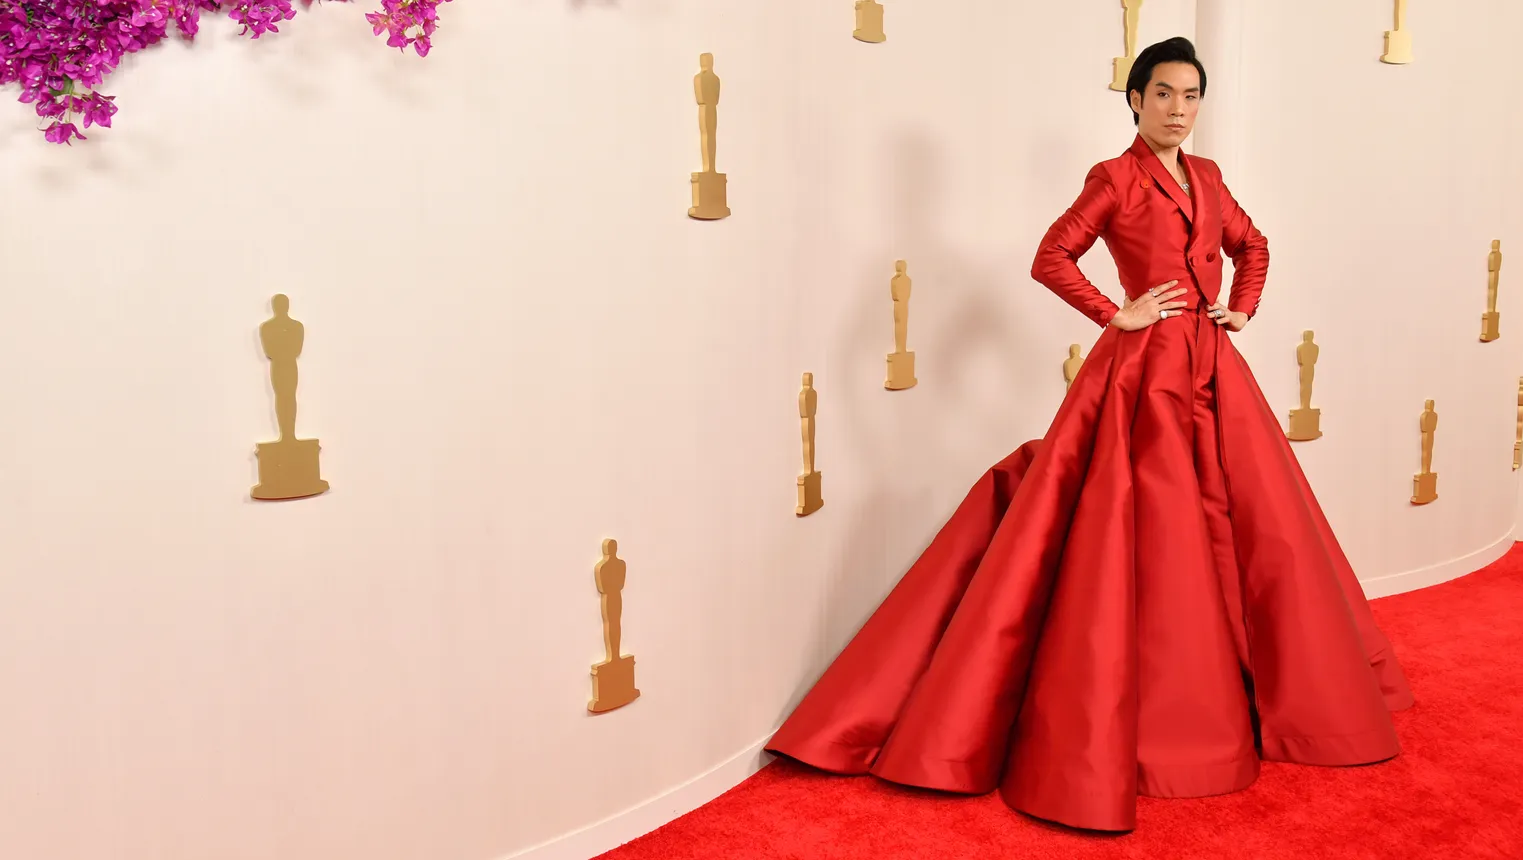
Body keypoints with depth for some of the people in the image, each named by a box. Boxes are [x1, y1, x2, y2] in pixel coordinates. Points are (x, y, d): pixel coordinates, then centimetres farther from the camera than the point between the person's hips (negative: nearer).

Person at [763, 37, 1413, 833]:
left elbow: (1252, 246, 29)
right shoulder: (1115, 178, -3)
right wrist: (1117, 316, -12)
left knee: (1253, 531, 10)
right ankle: (1142, 718, 5)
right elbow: (1051, 259, -13)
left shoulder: (1206, 175, 16)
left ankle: (1282, 694, 27)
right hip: (1145, 371, -7)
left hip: (1213, 371, 7)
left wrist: (1244, 309, 14)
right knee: (1143, 540, -6)